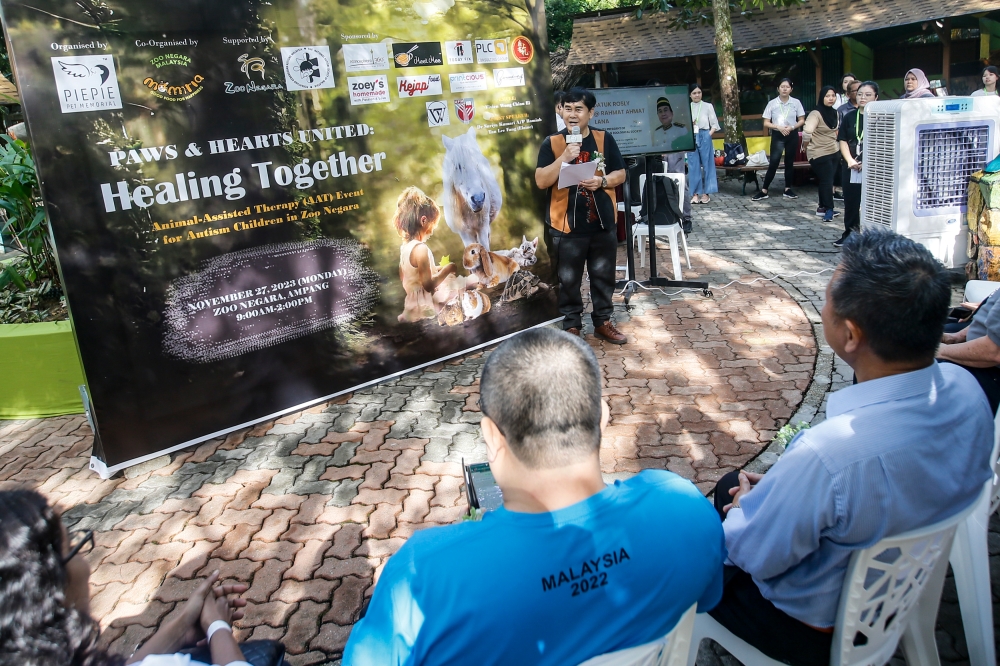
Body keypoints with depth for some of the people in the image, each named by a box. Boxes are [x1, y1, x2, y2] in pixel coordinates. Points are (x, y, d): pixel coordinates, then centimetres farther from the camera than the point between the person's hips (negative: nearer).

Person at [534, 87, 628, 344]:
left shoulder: (604, 139, 2)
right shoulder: (552, 143, -3)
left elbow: (620, 174, 5)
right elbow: (541, 181, -12)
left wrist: (603, 181, -15)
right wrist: (564, 158, -23)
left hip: (603, 222, 2)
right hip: (567, 225, -2)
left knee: (603, 276, 12)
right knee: (569, 280, 7)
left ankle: (603, 321, 27)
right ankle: (571, 325, 20)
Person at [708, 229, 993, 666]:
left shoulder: (828, 455, -43)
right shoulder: (964, 389, -19)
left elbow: (750, 555, -25)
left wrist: (748, 500, -4)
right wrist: (783, 484, 1)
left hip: (821, 629, -6)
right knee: (730, 483, 21)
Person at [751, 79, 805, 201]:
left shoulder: (796, 102, 0)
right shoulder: (772, 103, -3)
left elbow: (802, 120, 5)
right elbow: (766, 123, -2)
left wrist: (792, 127, -12)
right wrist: (778, 127, -17)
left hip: (792, 135, 2)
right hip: (777, 135, -2)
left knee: (789, 162, 9)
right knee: (773, 163, -8)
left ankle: (788, 189, 19)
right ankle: (764, 191, -4)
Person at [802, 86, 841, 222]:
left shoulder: (835, 113, 7)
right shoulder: (816, 114, -18)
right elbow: (807, 132, -31)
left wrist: (836, 144, 15)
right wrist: (806, 146, -18)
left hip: (834, 152, 7)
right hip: (819, 153, -7)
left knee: (827, 180, 12)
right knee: (827, 181, -7)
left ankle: (822, 207, 21)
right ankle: (829, 209, -2)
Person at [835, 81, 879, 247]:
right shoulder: (850, 117, 8)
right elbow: (842, 140, 7)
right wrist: (850, 161, -7)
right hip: (851, 168, 4)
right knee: (850, 201, 10)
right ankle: (849, 233, 22)